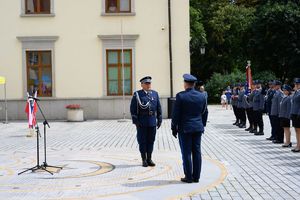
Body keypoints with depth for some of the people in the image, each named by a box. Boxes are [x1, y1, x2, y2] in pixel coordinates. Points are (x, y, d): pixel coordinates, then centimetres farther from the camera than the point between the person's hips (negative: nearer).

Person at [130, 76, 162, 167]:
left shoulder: (155, 94, 8)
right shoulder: (137, 94, -1)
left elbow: (158, 108, 11)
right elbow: (133, 108, -4)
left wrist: (159, 119, 6)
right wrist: (135, 120, -10)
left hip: (152, 121, 3)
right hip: (141, 122, -3)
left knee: (151, 140, 7)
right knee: (142, 141, 2)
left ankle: (149, 159, 15)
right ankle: (144, 160, 10)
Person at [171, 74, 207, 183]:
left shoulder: (180, 96, -12)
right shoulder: (202, 96, 2)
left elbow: (175, 114, -10)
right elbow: (203, 111, 12)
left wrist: (174, 128, -1)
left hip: (185, 128, -4)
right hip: (198, 128, 4)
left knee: (186, 153, 1)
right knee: (197, 152, 8)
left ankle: (188, 177, 5)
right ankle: (196, 176, 13)